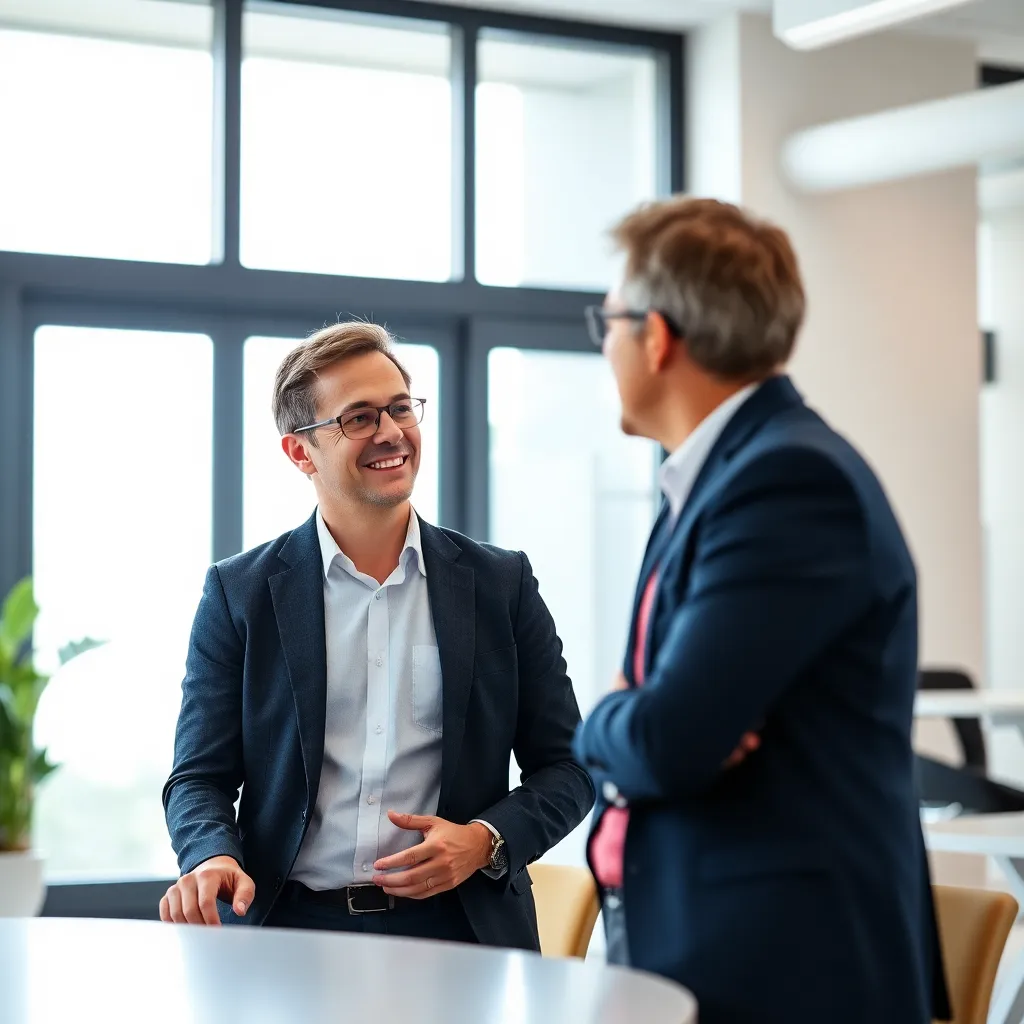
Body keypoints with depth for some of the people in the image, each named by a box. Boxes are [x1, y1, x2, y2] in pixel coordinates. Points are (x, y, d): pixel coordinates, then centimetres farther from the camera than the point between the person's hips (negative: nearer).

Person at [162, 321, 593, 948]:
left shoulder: (501, 584, 11)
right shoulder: (240, 593, 8)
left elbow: (565, 767, 14)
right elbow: (200, 778, 9)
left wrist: (487, 841, -6)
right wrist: (212, 858, -14)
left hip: (459, 926, 0)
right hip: (290, 926, 0)